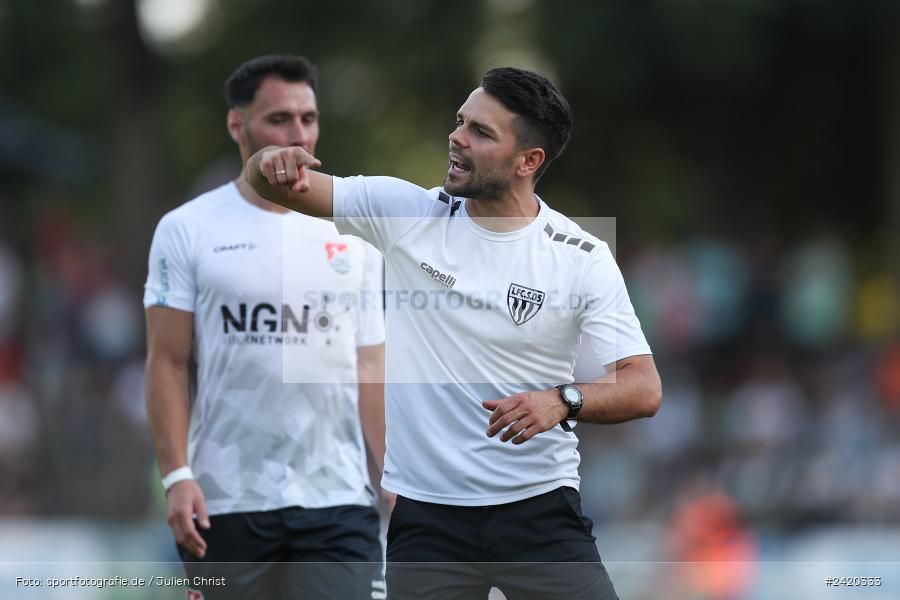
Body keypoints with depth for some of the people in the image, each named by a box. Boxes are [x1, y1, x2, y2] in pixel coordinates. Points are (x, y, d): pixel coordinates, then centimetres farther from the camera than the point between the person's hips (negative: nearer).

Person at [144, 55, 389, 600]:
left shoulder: (351, 239, 10)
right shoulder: (187, 230, 1)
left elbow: (370, 370, 12)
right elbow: (167, 363, -1)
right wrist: (177, 475, -12)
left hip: (337, 497, 2)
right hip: (225, 501, -2)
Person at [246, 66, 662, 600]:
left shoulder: (584, 259, -6)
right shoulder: (406, 211, 0)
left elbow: (644, 389, -8)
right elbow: (268, 183, 3)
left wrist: (563, 401, -28)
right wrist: (274, 163, -21)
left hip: (539, 509, -1)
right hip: (426, 511, 1)